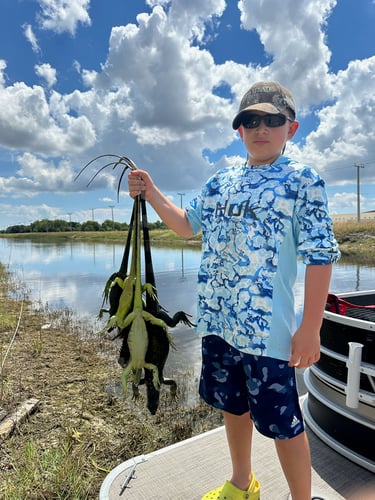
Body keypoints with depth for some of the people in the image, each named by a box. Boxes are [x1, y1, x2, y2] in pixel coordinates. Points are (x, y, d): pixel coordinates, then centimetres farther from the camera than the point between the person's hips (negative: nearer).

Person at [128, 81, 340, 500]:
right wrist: (151, 194, 10)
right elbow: (188, 225, 21)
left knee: (282, 422, 8)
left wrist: (310, 328, -12)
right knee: (232, 406, 23)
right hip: (218, 321, 6)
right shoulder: (221, 181, 9)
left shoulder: (302, 181, -6)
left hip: (267, 331, -6)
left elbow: (321, 256, -9)